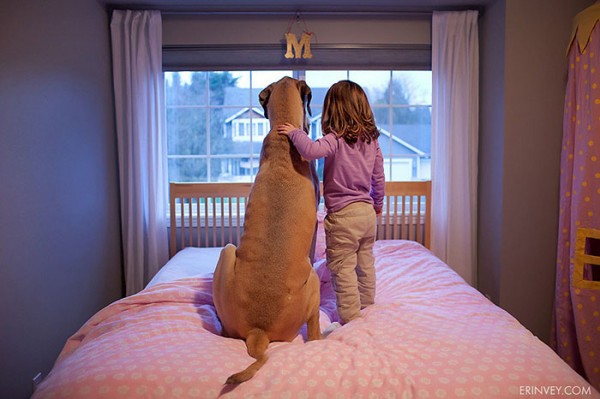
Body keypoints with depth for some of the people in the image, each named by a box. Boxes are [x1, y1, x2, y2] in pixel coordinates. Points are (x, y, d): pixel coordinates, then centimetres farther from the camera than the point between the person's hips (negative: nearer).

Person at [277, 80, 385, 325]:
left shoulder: (336, 139, -15)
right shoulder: (372, 140, 6)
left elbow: (311, 150, -33)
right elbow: (379, 179, 12)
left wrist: (295, 132, -15)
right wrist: (377, 205, 26)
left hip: (343, 215, -7)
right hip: (368, 212, 8)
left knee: (343, 270, 3)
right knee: (366, 265, 19)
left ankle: (351, 321, 9)